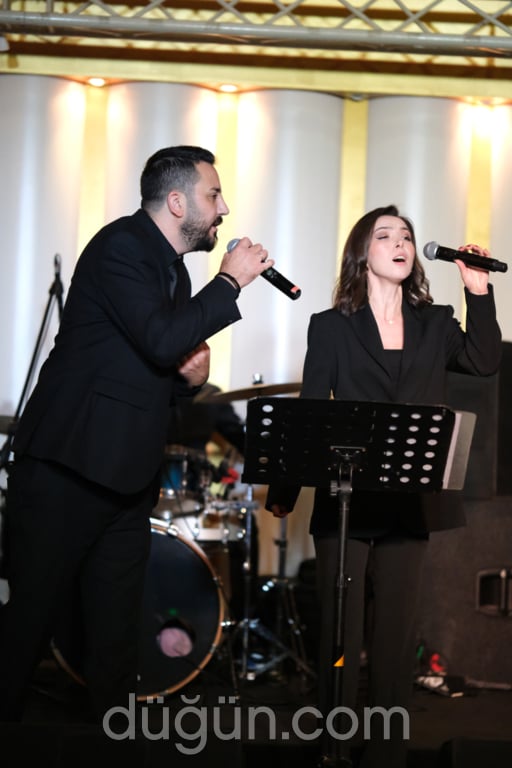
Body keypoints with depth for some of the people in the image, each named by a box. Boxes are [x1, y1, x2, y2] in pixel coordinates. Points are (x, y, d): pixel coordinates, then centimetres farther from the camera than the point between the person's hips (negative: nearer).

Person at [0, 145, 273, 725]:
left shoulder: (172, 269, 16)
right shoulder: (121, 245, -10)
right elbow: (162, 340, -24)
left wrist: (194, 376, 3)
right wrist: (231, 280, -13)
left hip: (128, 480, 8)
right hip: (66, 473, -8)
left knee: (116, 630, 11)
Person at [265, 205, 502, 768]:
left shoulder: (435, 323, 12)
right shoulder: (332, 326, 3)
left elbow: (485, 362, -3)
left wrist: (478, 289, -7)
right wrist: (283, 490, -2)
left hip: (409, 503, 3)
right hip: (344, 499, -2)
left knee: (396, 636, 6)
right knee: (340, 635, 3)